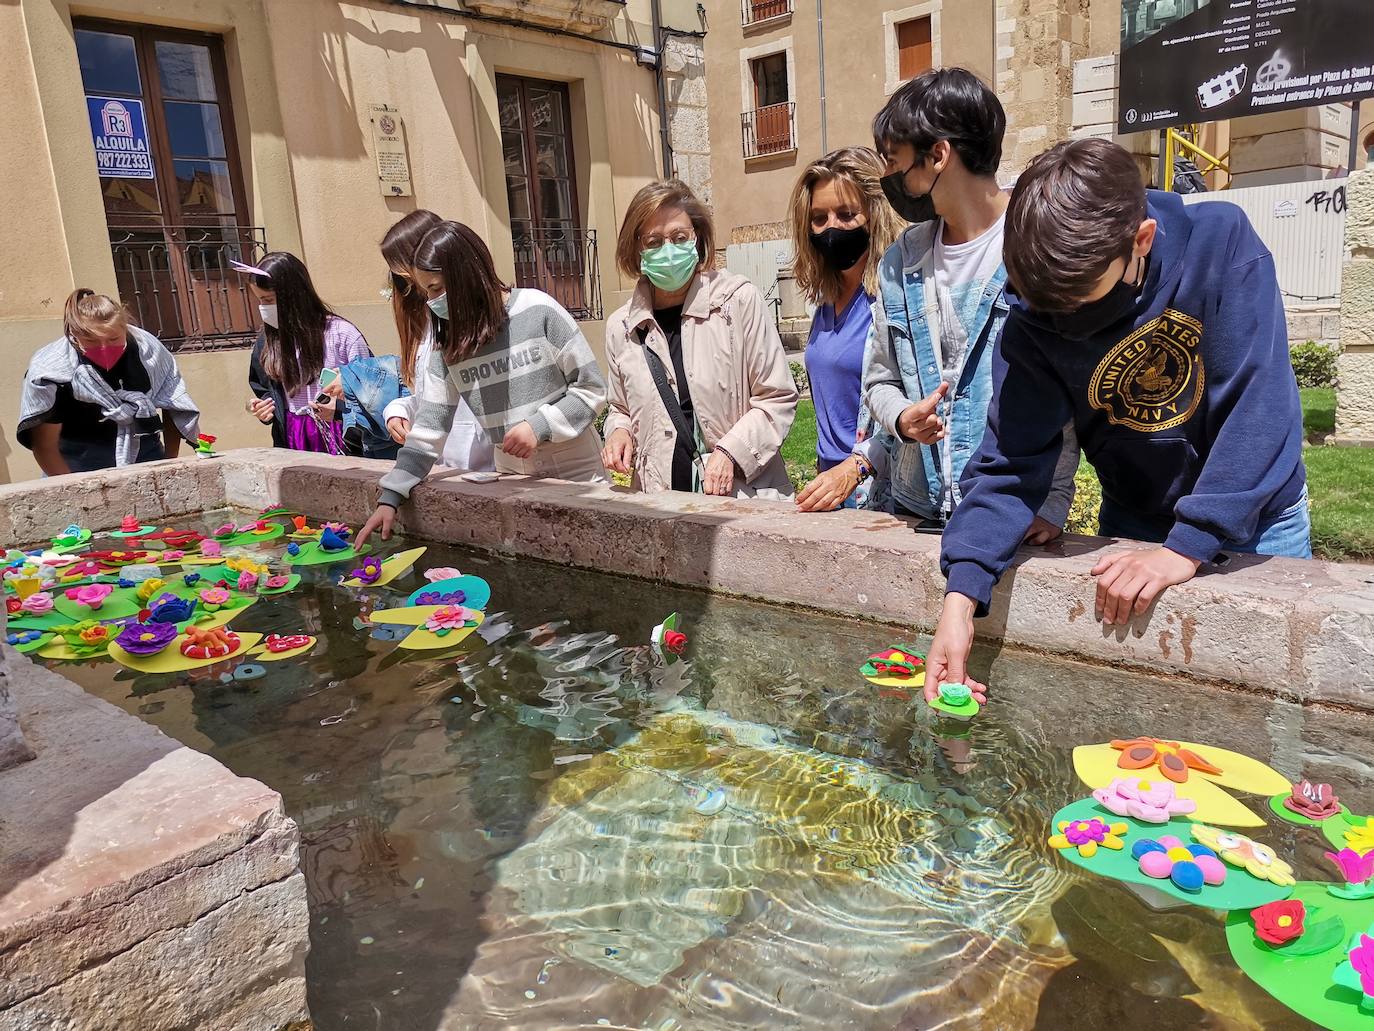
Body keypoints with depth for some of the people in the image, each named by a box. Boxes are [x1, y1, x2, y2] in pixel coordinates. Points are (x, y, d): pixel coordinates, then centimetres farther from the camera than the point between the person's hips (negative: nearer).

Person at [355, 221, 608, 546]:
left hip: (577, 475, -3)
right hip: (513, 484, 4)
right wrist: (390, 496, -3)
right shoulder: (449, 344, 2)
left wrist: (540, 427, -19)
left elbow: (592, 387, -7)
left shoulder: (538, 311, -12)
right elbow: (429, 426, 2)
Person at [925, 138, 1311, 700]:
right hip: (1134, 525, 2)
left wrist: (1186, 548, -34)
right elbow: (1010, 464, -21)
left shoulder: (1223, 242, -24)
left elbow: (1260, 407, -28)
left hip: (1255, 517, -1)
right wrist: (961, 596, -33)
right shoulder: (1033, 324, -19)